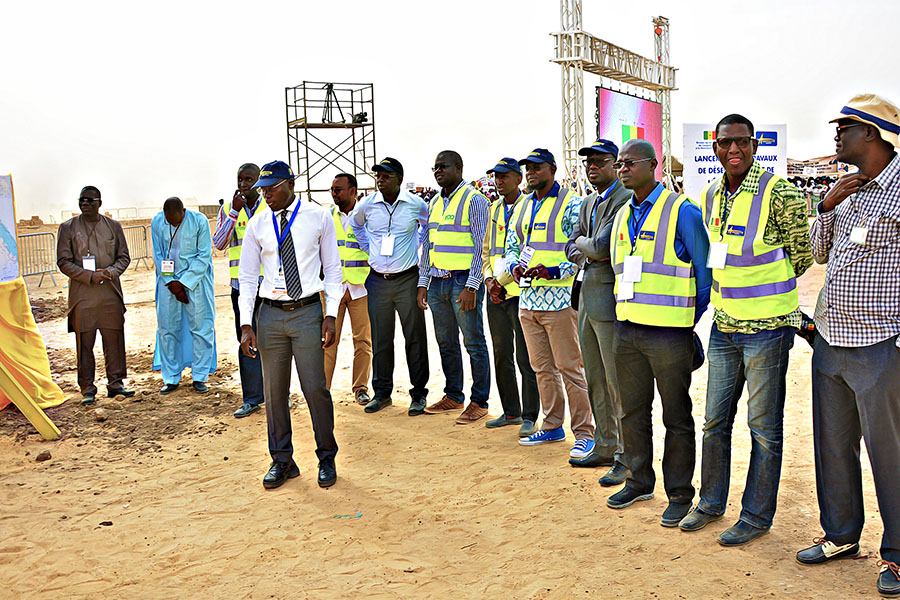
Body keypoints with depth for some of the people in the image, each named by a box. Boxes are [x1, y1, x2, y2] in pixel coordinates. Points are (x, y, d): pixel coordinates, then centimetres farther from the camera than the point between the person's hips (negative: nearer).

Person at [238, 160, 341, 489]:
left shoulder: (318, 217, 1)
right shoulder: (257, 224, 6)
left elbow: (332, 269, 4)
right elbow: (247, 277, 8)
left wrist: (331, 315, -5)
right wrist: (246, 324, 0)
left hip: (307, 311, -2)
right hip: (270, 314, 3)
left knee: (315, 388, -1)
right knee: (274, 390, 8)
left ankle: (327, 459, 17)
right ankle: (282, 461, 23)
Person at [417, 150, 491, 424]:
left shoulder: (473, 199, -5)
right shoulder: (434, 203, 16)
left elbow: (480, 245, -11)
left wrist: (471, 286, -17)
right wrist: (423, 283, 13)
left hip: (463, 281, -7)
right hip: (438, 281, 7)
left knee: (474, 343, -1)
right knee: (446, 343, 13)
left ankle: (479, 402, 7)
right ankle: (453, 396, 24)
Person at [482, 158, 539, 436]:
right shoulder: (494, 209, 16)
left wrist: (503, 280, -13)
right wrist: (489, 279, 3)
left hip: (520, 292, -7)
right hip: (496, 296, 7)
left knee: (526, 358, -3)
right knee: (501, 356, 12)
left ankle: (529, 416, 6)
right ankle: (511, 412, 23)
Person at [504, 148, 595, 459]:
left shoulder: (571, 204, -5)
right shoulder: (522, 206, 16)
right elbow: (511, 246, 21)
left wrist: (553, 271, -22)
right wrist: (514, 266, -1)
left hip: (560, 298, -7)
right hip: (528, 298, 7)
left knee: (570, 369, -3)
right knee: (542, 368, 14)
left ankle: (584, 433, 6)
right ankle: (552, 426, 26)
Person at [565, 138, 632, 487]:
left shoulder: (625, 200, -12)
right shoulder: (588, 203, 18)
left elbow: (603, 245, -22)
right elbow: (571, 246, 17)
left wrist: (583, 244, -2)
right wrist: (585, 254, -3)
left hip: (611, 300, -9)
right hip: (587, 299, 9)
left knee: (619, 383, -3)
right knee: (595, 381, 16)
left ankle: (626, 458, 8)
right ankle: (604, 448, 28)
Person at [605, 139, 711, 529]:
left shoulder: (682, 211, -7)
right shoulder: (622, 215, 12)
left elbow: (706, 274, -4)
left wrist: (688, 322, 1)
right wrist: (629, 313, 16)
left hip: (669, 334, -6)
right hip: (627, 330, 6)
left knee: (676, 417, 5)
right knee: (632, 411, 15)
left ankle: (679, 494, 17)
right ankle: (639, 481, 30)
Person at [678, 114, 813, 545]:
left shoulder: (778, 193, -12)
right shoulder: (709, 196, 7)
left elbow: (803, 252, -4)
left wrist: (765, 287, 3)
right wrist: (728, 291, 13)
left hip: (766, 326, -6)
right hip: (723, 326, 6)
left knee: (764, 427, 5)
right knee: (715, 420, 14)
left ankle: (757, 515, 19)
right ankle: (711, 502, 31)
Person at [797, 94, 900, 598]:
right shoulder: (847, 190, 12)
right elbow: (819, 252, 17)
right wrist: (827, 206, 0)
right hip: (830, 343, 7)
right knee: (833, 446, 15)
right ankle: (841, 536, 32)